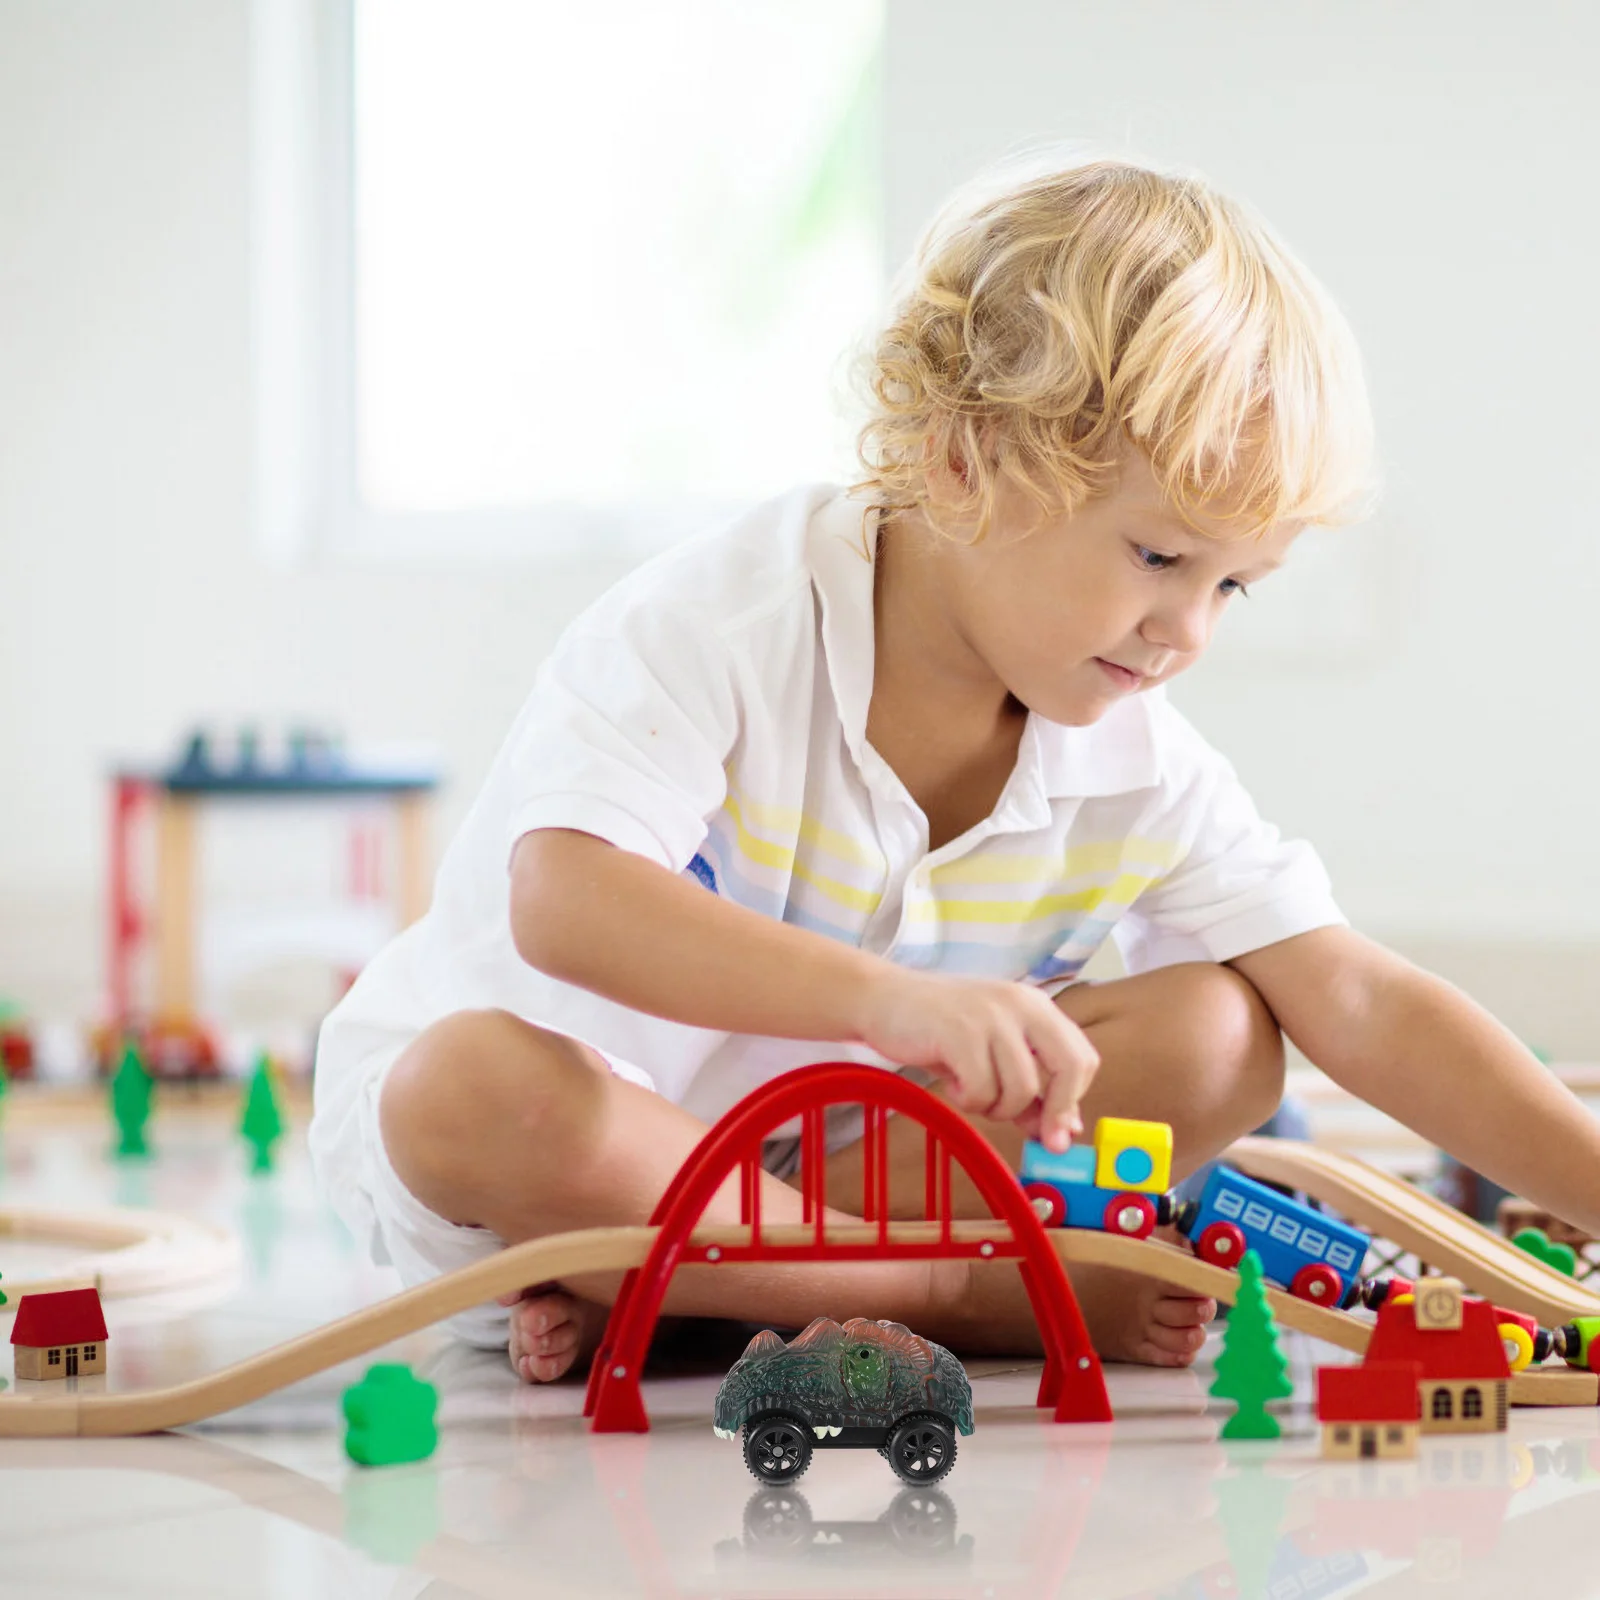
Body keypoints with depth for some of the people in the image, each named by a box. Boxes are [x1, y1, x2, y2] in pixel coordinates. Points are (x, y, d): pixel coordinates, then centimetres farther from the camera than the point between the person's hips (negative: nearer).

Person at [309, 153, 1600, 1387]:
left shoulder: (1140, 775, -6)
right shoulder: (717, 628, -24)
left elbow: (1362, 1005, -8)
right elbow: (563, 901, -39)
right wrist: (888, 996, -52)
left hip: (829, 1144, 5)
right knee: (478, 1086, -41)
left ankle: (651, 1291, -18)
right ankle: (983, 1296, -26)